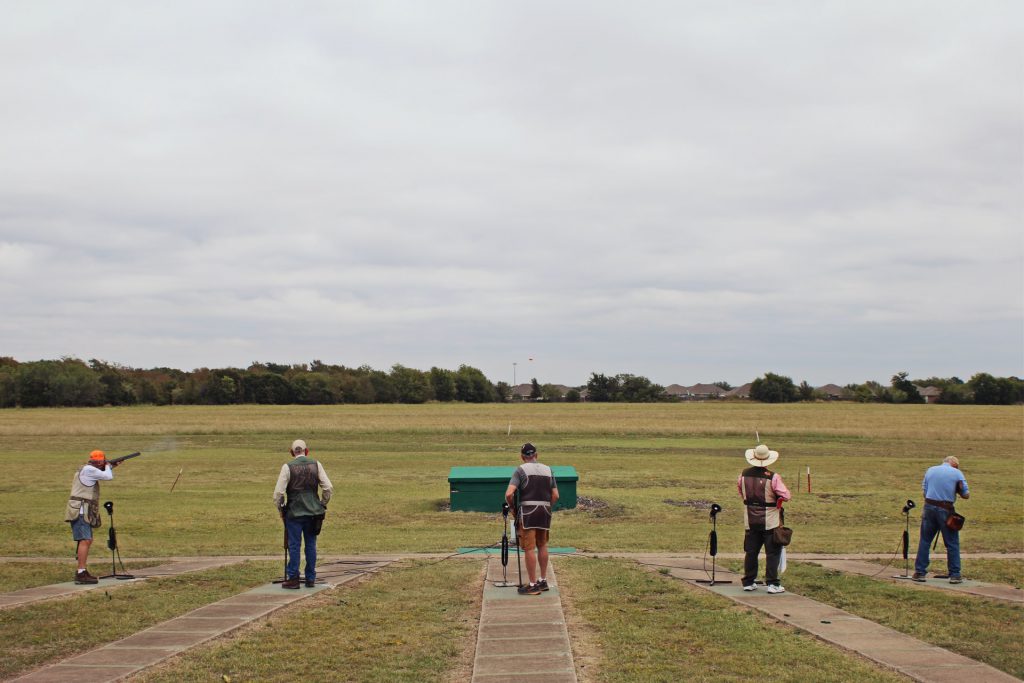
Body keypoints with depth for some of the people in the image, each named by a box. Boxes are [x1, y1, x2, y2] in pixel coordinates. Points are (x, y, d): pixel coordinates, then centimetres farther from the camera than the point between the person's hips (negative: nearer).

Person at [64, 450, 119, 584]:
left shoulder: (86, 469, 19)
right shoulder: (89, 470, -12)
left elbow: (103, 474, 34)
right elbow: (108, 477, -13)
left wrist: (111, 467, 24)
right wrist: (107, 467, 5)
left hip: (83, 512, 11)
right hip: (80, 511, -11)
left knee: (87, 541, 16)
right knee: (85, 540, -17)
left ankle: (82, 572, 21)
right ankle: (81, 573, -23)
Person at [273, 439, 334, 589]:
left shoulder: (288, 467, -6)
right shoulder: (316, 465, 3)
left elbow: (278, 492, -8)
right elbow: (328, 488, 1)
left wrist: (281, 509, 6)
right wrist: (322, 504, 13)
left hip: (294, 513, -3)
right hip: (313, 512, 3)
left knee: (294, 545, 2)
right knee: (311, 545, 10)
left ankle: (293, 578, 3)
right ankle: (311, 579, 14)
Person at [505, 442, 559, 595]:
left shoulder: (521, 470, -3)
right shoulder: (548, 470, 12)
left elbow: (509, 493, -13)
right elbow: (555, 495, 9)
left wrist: (511, 507, 3)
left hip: (528, 511, -5)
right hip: (545, 511, 5)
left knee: (529, 548, -2)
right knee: (542, 545, 17)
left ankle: (533, 585, -2)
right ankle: (543, 581, 23)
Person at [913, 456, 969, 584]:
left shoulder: (930, 470, 12)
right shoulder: (957, 473, 2)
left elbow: (924, 491, 11)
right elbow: (966, 495, 0)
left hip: (929, 507, 3)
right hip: (946, 510, -3)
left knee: (925, 541, 10)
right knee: (952, 543, 6)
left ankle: (919, 572, 10)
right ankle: (955, 574, 7)